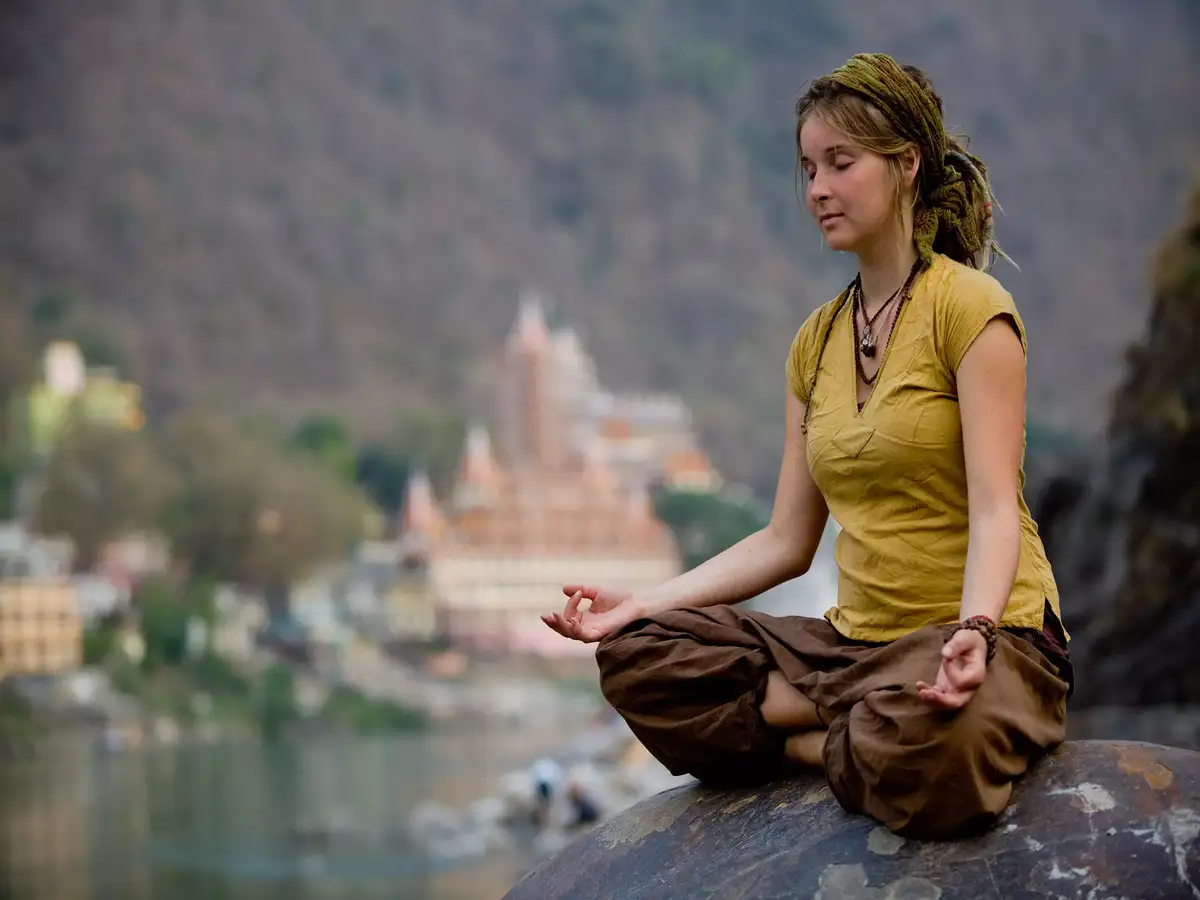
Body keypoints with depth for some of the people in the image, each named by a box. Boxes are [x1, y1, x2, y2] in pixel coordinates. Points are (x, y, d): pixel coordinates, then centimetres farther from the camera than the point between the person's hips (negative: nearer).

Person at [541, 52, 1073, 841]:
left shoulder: (968, 306, -6)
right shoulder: (817, 341, 15)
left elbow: (996, 508, -17)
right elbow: (787, 542, 12)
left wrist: (972, 631, -36)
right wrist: (644, 603, 0)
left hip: (992, 637, -6)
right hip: (858, 640, 7)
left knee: (927, 755, -40)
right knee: (636, 656, -11)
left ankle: (811, 737, -7)